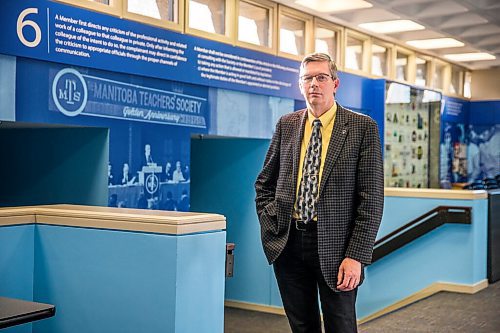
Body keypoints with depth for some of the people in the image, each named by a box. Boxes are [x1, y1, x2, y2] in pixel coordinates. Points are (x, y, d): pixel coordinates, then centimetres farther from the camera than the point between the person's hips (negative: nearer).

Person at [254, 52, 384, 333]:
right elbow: (264, 183, 18)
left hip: (335, 246, -4)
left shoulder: (363, 127, -5)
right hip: (288, 243, 4)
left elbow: (372, 198, -8)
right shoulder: (286, 125, 8)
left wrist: (357, 256, -13)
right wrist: (270, 224, 4)